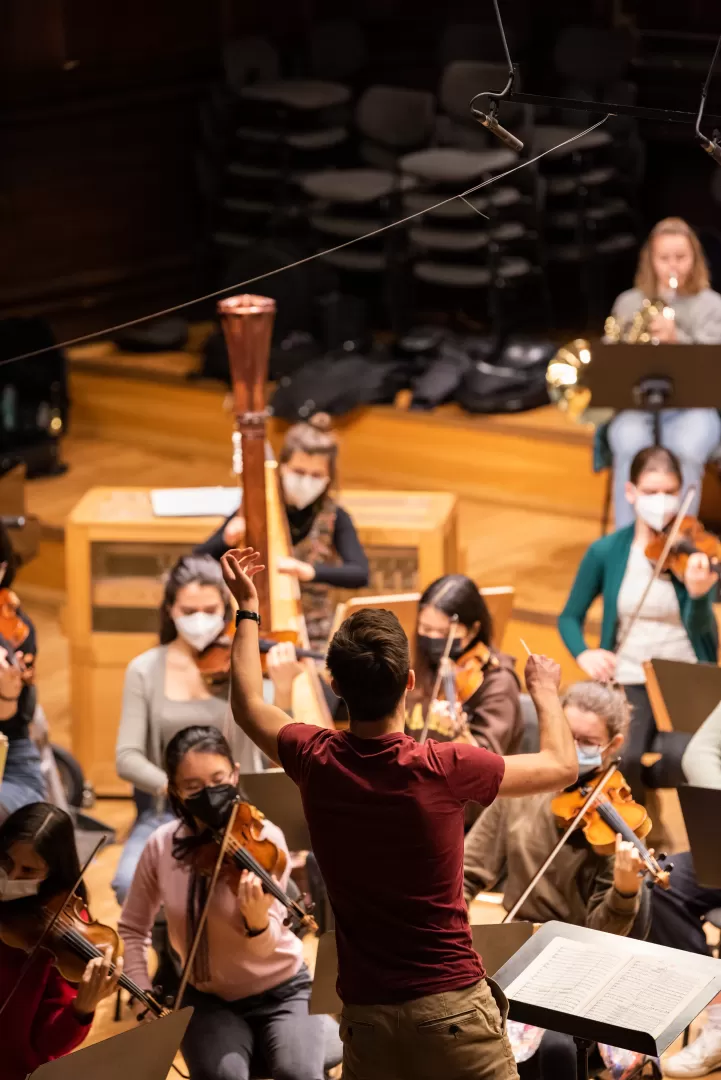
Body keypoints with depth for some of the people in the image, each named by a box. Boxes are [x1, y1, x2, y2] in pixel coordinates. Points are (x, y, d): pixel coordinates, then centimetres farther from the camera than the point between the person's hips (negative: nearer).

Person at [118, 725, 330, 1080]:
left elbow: (263, 947, -24)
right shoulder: (161, 845, -8)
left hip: (279, 991, -1)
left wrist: (257, 920, -46)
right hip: (209, 999, 2)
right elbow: (132, 929, 7)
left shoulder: (263, 838, -16)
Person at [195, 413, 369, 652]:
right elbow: (199, 560, 1)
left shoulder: (334, 518, -2)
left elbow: (360, 574, -17)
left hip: (314, 639, -1)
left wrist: (309, 571, -33)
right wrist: (227, 540, -20)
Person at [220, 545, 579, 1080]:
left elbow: (249, 706, 18)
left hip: (366, 1013, 4)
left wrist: (248, 608, 28)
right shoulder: (443, 769, -16)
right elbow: (563, 765, 1)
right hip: (452, 1006, -3)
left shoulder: (317, 763, -5)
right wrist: (545, 690, 19)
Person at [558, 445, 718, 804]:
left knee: (681, 756, -31)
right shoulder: (607, 552, -1)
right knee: (619, 759, -29)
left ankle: (648, 782, 5)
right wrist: (583, 654, -12)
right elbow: (569, 618, 10)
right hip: (629, 681, 1)